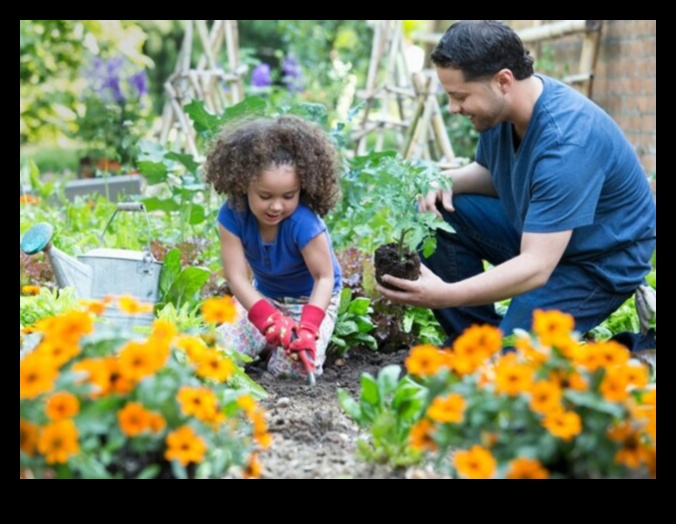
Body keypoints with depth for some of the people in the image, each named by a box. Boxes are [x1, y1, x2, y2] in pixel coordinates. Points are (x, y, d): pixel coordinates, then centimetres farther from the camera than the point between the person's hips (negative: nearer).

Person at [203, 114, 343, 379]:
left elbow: (325, 278, -27)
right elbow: (237, 277, -26)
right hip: (263, 297, 4)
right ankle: (268, 345, 17)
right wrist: (268, 318, -43)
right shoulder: (232, 215, -26)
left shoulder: (304, 223, -35)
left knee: (293, 367, -22)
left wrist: (308, 327, -43)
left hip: (313, 300, -4)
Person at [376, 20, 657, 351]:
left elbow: (536, 267, -37)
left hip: (602, 261, -9)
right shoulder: (500, 106, -9)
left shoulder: (565, 143, -34)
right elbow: (489, 172, 12)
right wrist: (449, 181, -12)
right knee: (437, 212, -5)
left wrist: (445, 296, -46)